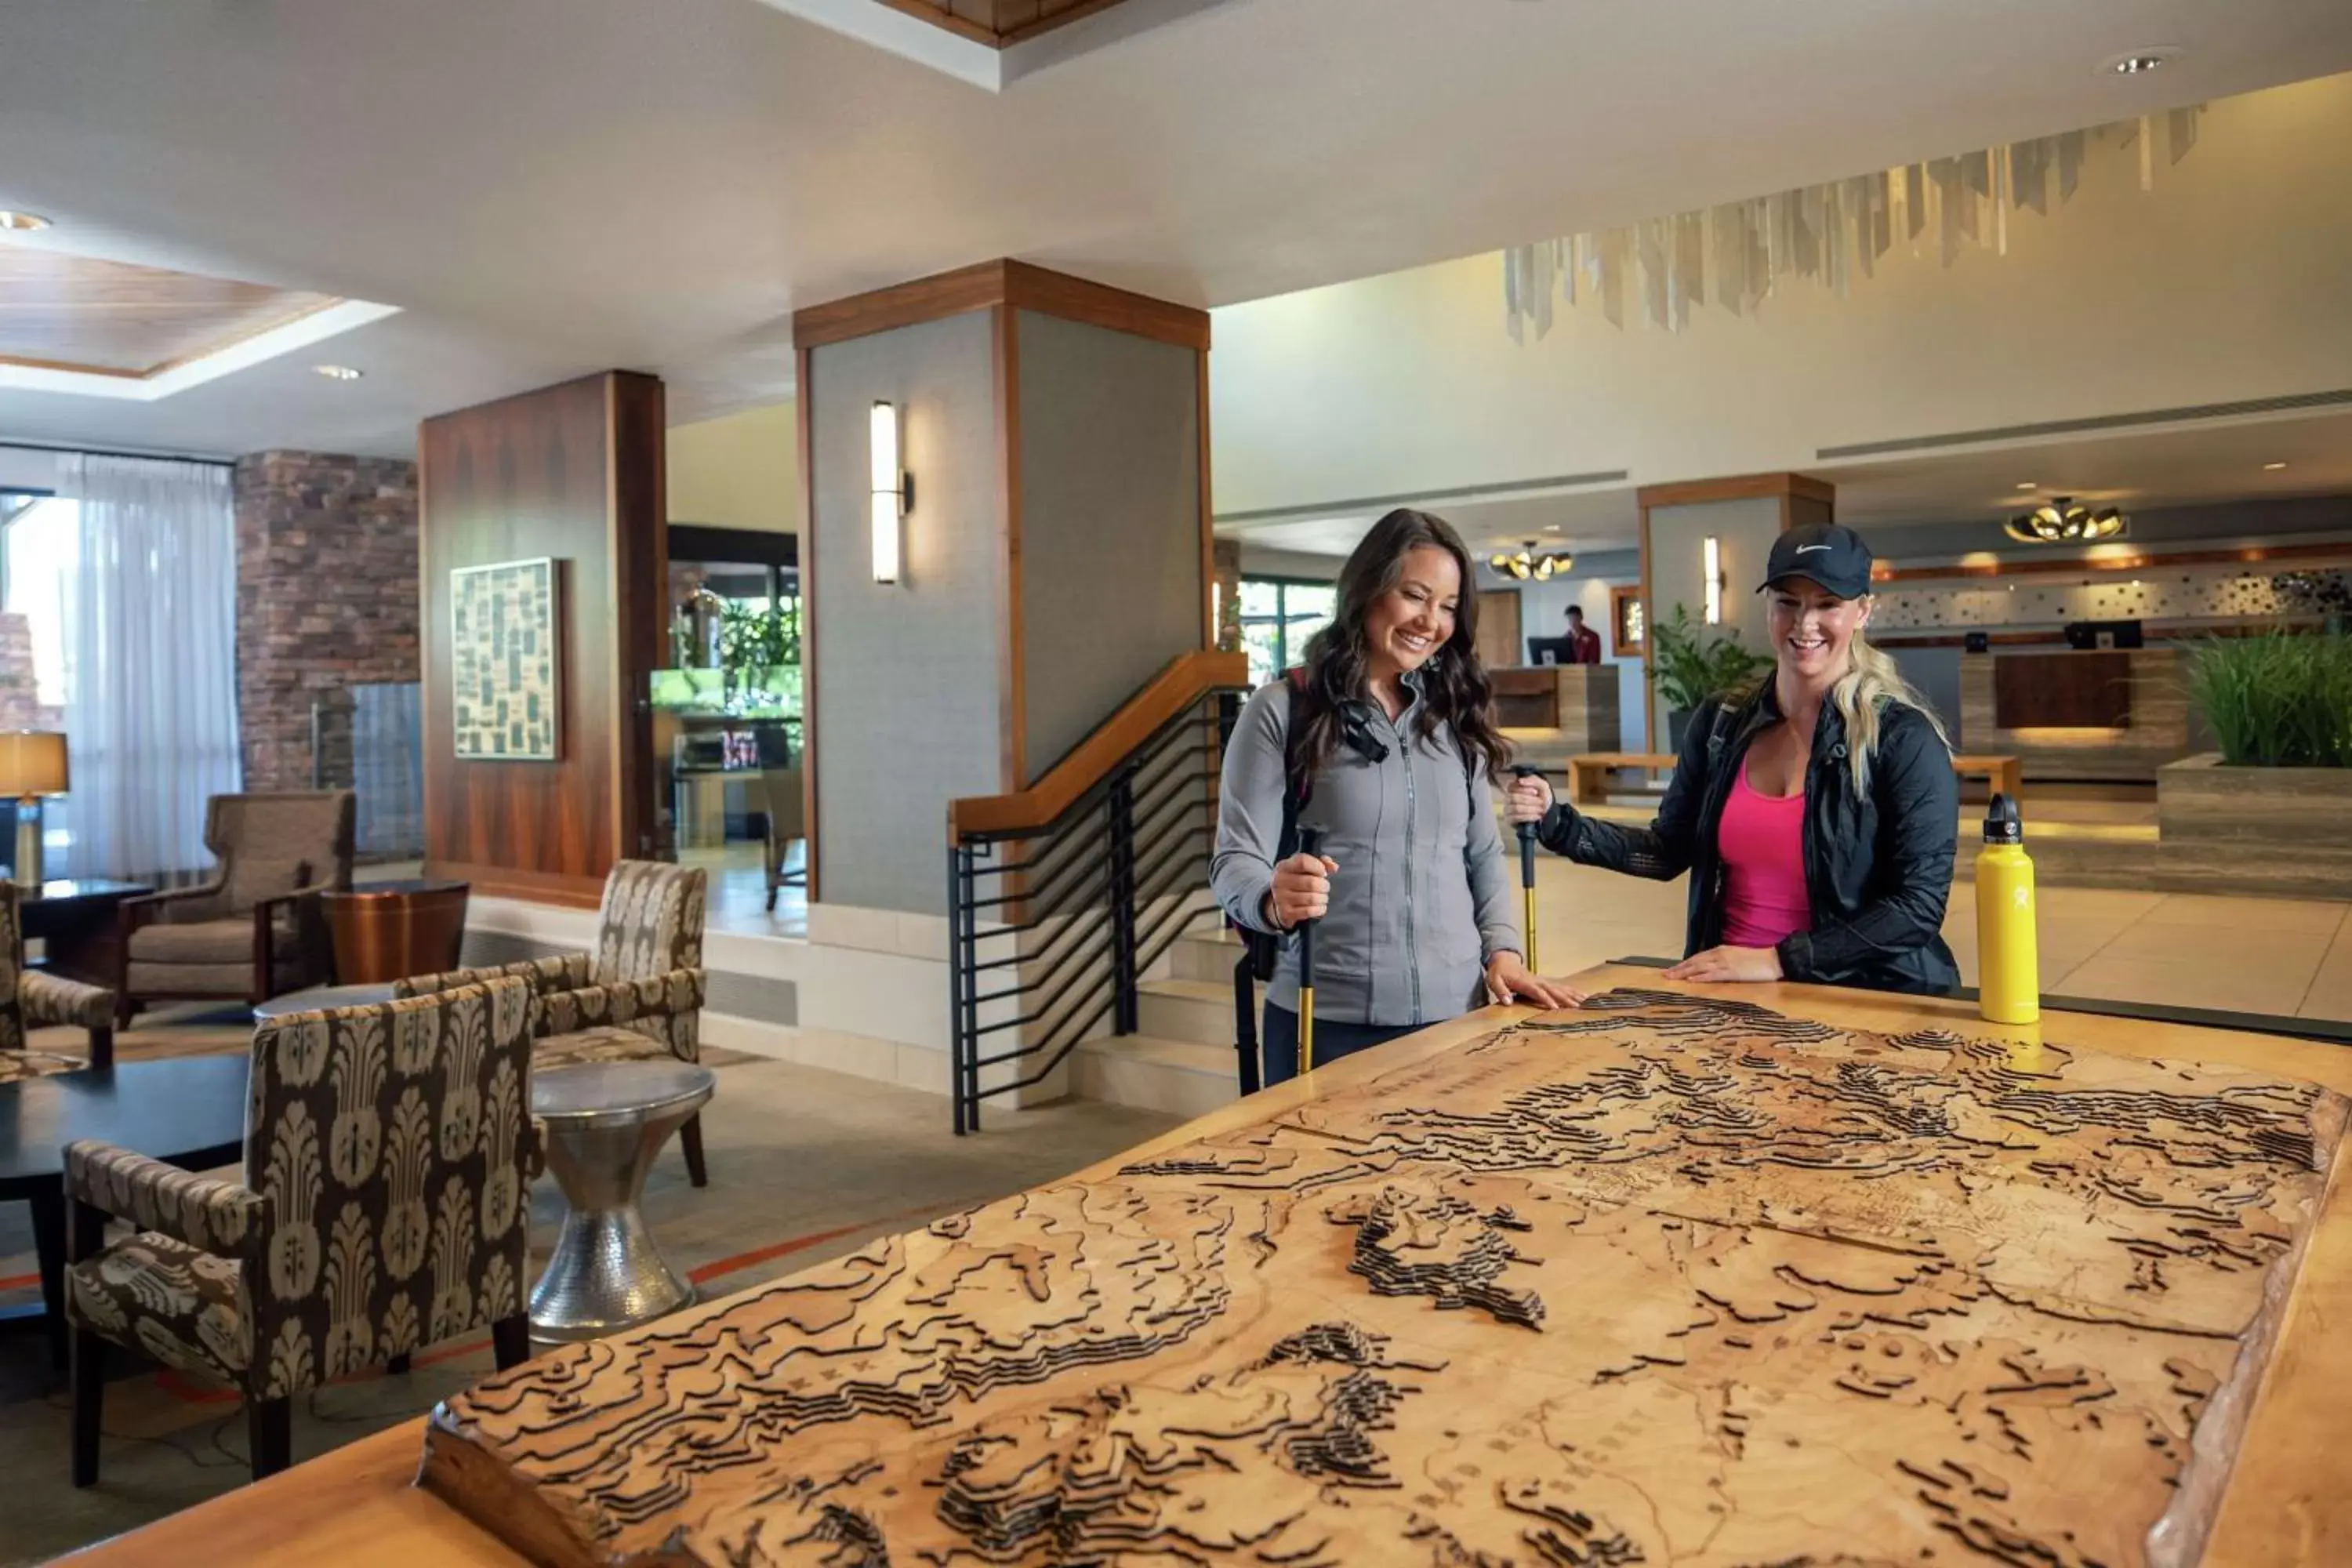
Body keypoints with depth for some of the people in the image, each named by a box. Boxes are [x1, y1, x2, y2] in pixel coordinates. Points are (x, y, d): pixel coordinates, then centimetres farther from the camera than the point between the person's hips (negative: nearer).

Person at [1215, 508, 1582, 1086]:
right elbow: (1236, 861, -8)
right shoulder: (1281, 710, -3)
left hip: (1455, 1014, 5)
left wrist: (1503, 950, -1)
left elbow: (1484, 855, 15)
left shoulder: (1456, 714, 11)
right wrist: (1275, 901, -30)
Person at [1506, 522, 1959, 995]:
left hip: (1861, 1000, -3)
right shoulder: (1722, 723, 7)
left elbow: (1919, 905, -10)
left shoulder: (1904, 737, -7)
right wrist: (1557, 823, -1)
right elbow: (1670, 851, 13)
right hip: (1729, 995, 4)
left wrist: (1778, 960, -15)